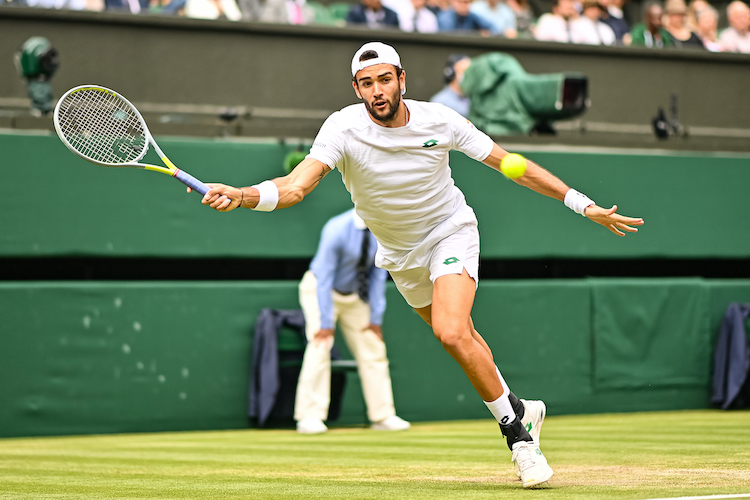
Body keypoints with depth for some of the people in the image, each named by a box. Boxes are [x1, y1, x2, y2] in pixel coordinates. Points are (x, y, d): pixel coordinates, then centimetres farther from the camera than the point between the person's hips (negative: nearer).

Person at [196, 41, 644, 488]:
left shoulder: (438, 120, -21)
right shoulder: (343, 129, -24)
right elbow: (296, 186, -36)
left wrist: (584, 205, -14)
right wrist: (239, 196, -57)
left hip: (451, 232, -3)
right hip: (400, 254, 3)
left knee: (452, 333, -24)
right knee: (464, 339, 14)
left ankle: (518, 434, -11)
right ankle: (521, 412, 36)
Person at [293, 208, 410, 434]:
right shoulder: (337, 229, -29)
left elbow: (378, 275, -6)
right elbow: (323, 279, -26)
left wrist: (376, 318, -7)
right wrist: (326, 323, -27)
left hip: (356, 296, 5)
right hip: (320, 291, -5)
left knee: (373, 349, 2)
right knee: (320, 346, -19)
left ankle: (383, 416, 11)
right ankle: (310, 418, -16)